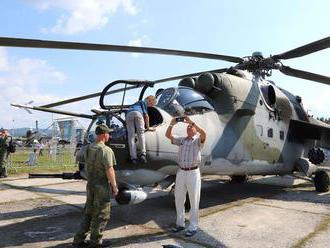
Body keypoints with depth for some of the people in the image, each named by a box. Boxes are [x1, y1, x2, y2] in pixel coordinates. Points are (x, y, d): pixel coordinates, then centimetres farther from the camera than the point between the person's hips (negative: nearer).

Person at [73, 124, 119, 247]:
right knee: (102, 214, 6)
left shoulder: (88, 148, 5)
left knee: (89, 212, 18)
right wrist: (114, 186, -12)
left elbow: (88, 166, 11)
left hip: (90, 184, 8)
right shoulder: (106, 150, -19)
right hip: (102, 186, -8)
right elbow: (109, 171, -19)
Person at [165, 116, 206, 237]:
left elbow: (203, 133, -23)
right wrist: (171, 124, -10)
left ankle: (193, 227, 17)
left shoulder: (198, 140, -1)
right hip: (181, 172, 5)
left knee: (194, 201, 5)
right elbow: (168, 135, 5)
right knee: (178, 200, 13)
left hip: (193, 173, -5)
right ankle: (180, 223, 30)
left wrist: (191, 121, -24)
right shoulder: (181, 140, 12)